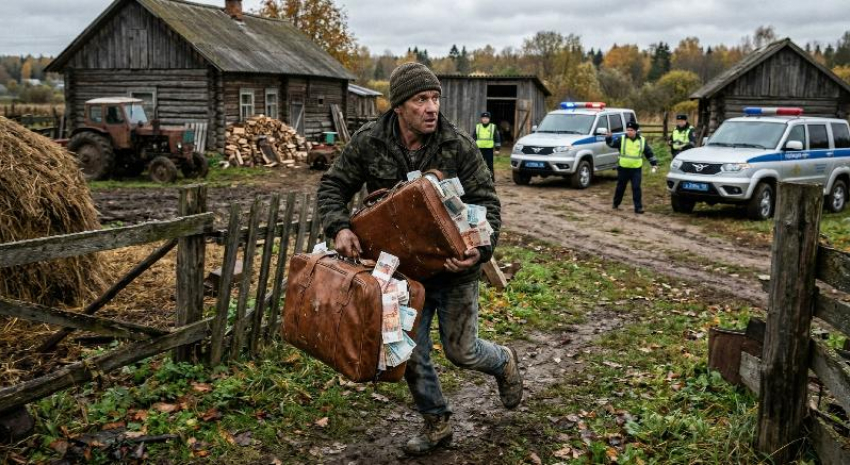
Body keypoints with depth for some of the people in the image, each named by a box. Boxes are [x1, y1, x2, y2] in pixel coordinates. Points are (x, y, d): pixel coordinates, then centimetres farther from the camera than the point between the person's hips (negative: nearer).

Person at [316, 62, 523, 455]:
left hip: (454, 266, -2)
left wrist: (481, 250, -29)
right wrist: (339, 227, -21)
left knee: (460, 350, 6)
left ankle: (504, 363, 41)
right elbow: (332, 186, -2)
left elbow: (486, 202, -12)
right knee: (412, 351, 9)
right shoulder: (368, 142, -10)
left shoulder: (459, 145, -15)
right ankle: (437, 424, 32)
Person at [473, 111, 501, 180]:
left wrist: (497, 149, 1)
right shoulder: (477, 127, 10)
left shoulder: (493, 127, 6)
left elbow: (497, 138, 6)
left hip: (489, 149, -2)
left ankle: (492, 178, 5)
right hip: (479, 149, 2)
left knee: (490, 165, -2)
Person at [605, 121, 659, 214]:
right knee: (620, 187, 13)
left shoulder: (642, 140, 2)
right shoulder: (621, 139, -2)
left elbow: (649, 153, 8)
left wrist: (654, 164, 4)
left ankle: (638, 207, -2)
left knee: (636, 188, -4)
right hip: (623, 169, 0)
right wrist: (609, 137, -32)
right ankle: (616, 203, 32)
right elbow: (611, 144, -12)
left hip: (636, 169, 0)